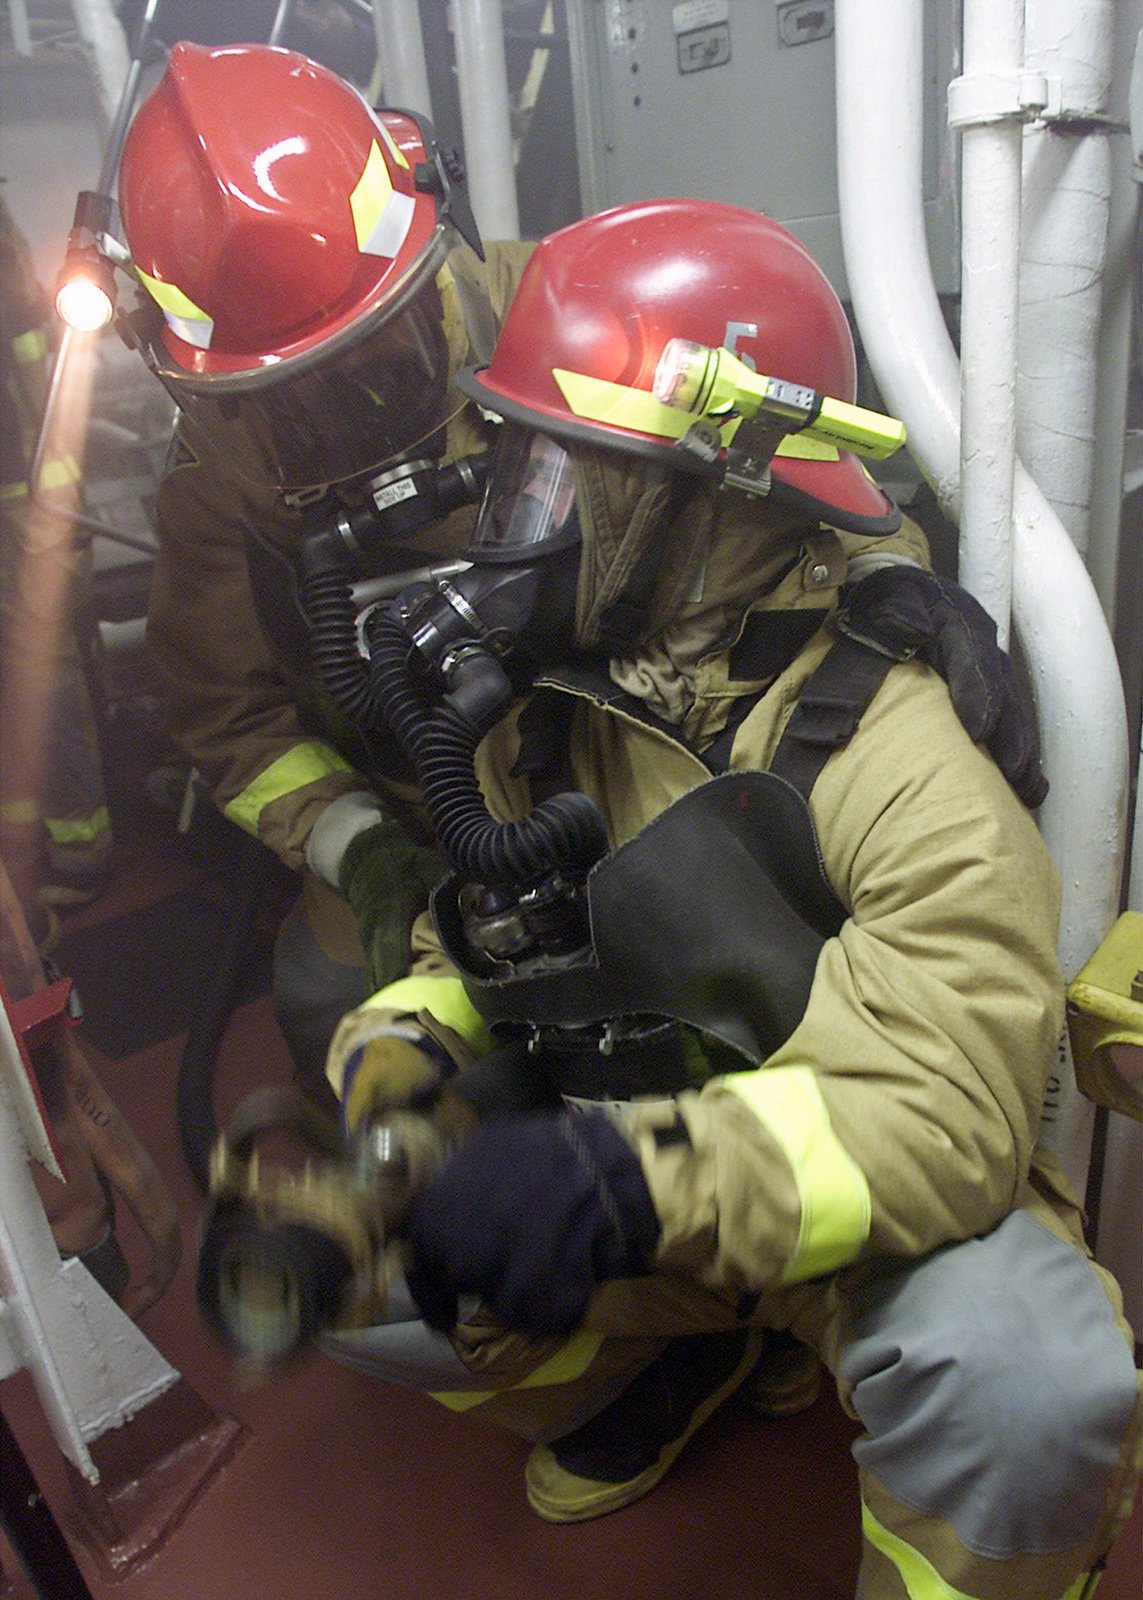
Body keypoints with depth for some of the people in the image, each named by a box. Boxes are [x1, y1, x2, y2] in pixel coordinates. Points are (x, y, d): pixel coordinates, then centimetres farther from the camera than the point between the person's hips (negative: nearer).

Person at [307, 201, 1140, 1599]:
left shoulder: (895, 767, -23)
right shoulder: (535, 710, -5)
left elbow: (947, 1110, -30)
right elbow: (467, 956, 4)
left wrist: (633, 1175, -44)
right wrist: (400, 1067, -19)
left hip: (845, 1204, -4)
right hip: (608, 1168, 5)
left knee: (1028, 1390, -33)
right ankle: (661, 1351, 17)